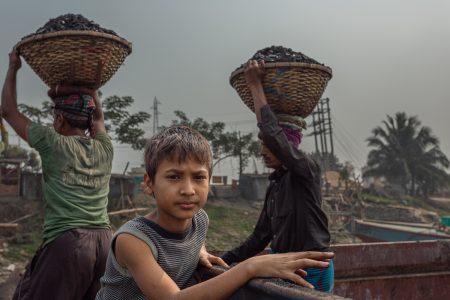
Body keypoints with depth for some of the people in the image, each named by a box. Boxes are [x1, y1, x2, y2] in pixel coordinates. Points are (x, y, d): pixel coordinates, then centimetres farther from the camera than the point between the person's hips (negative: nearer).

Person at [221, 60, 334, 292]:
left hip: (312, 272, -8)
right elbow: (260, 237, 13)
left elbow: (272, 134, -29)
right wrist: (224, 260, 9)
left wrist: (255, 85, -20)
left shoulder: (307, 171, -12)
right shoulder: (275, 185, 10)